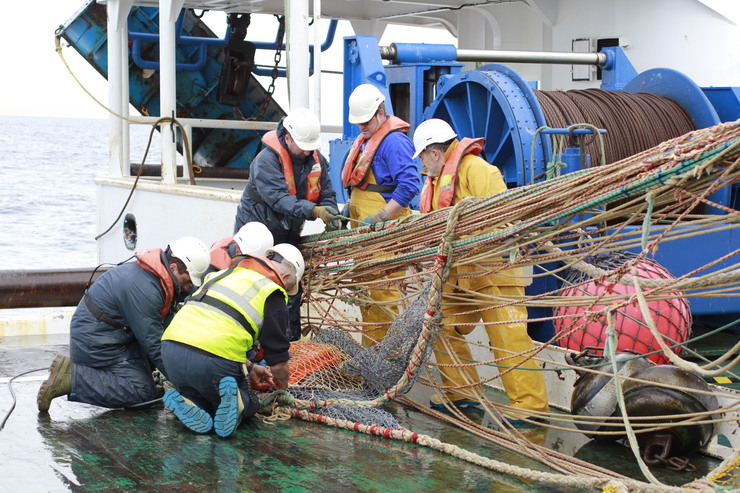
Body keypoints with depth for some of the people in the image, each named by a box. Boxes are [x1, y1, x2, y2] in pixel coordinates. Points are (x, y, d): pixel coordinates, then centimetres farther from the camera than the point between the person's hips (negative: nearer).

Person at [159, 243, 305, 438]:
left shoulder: (227, 274, 27)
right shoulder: (273, 294, 6)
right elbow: (278, 362, 6)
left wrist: (249, 367, 43)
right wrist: (282, 383, 30)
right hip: (214, 362, -5)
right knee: (249, 405, 21)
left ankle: (185, 401, -1)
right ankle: (234, 404, -12)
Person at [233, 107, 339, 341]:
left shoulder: (316, 159, -1)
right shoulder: (266, 160, -23)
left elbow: (326, 194, 3)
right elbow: (280, 199, -33)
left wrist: (331, 216, -19)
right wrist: (314, 211, -45)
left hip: (289, 234, 6)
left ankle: (292, 341, 21)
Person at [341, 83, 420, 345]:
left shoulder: (394, 141, -14)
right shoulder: (363, 141, 18)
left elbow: (409, 185, -23)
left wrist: (379, 217, -24)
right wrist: (349, 206, 13)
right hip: (363, 228, 10)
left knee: (383, 293, -10)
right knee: (365, 290, 14)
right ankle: (369, 347, 23)